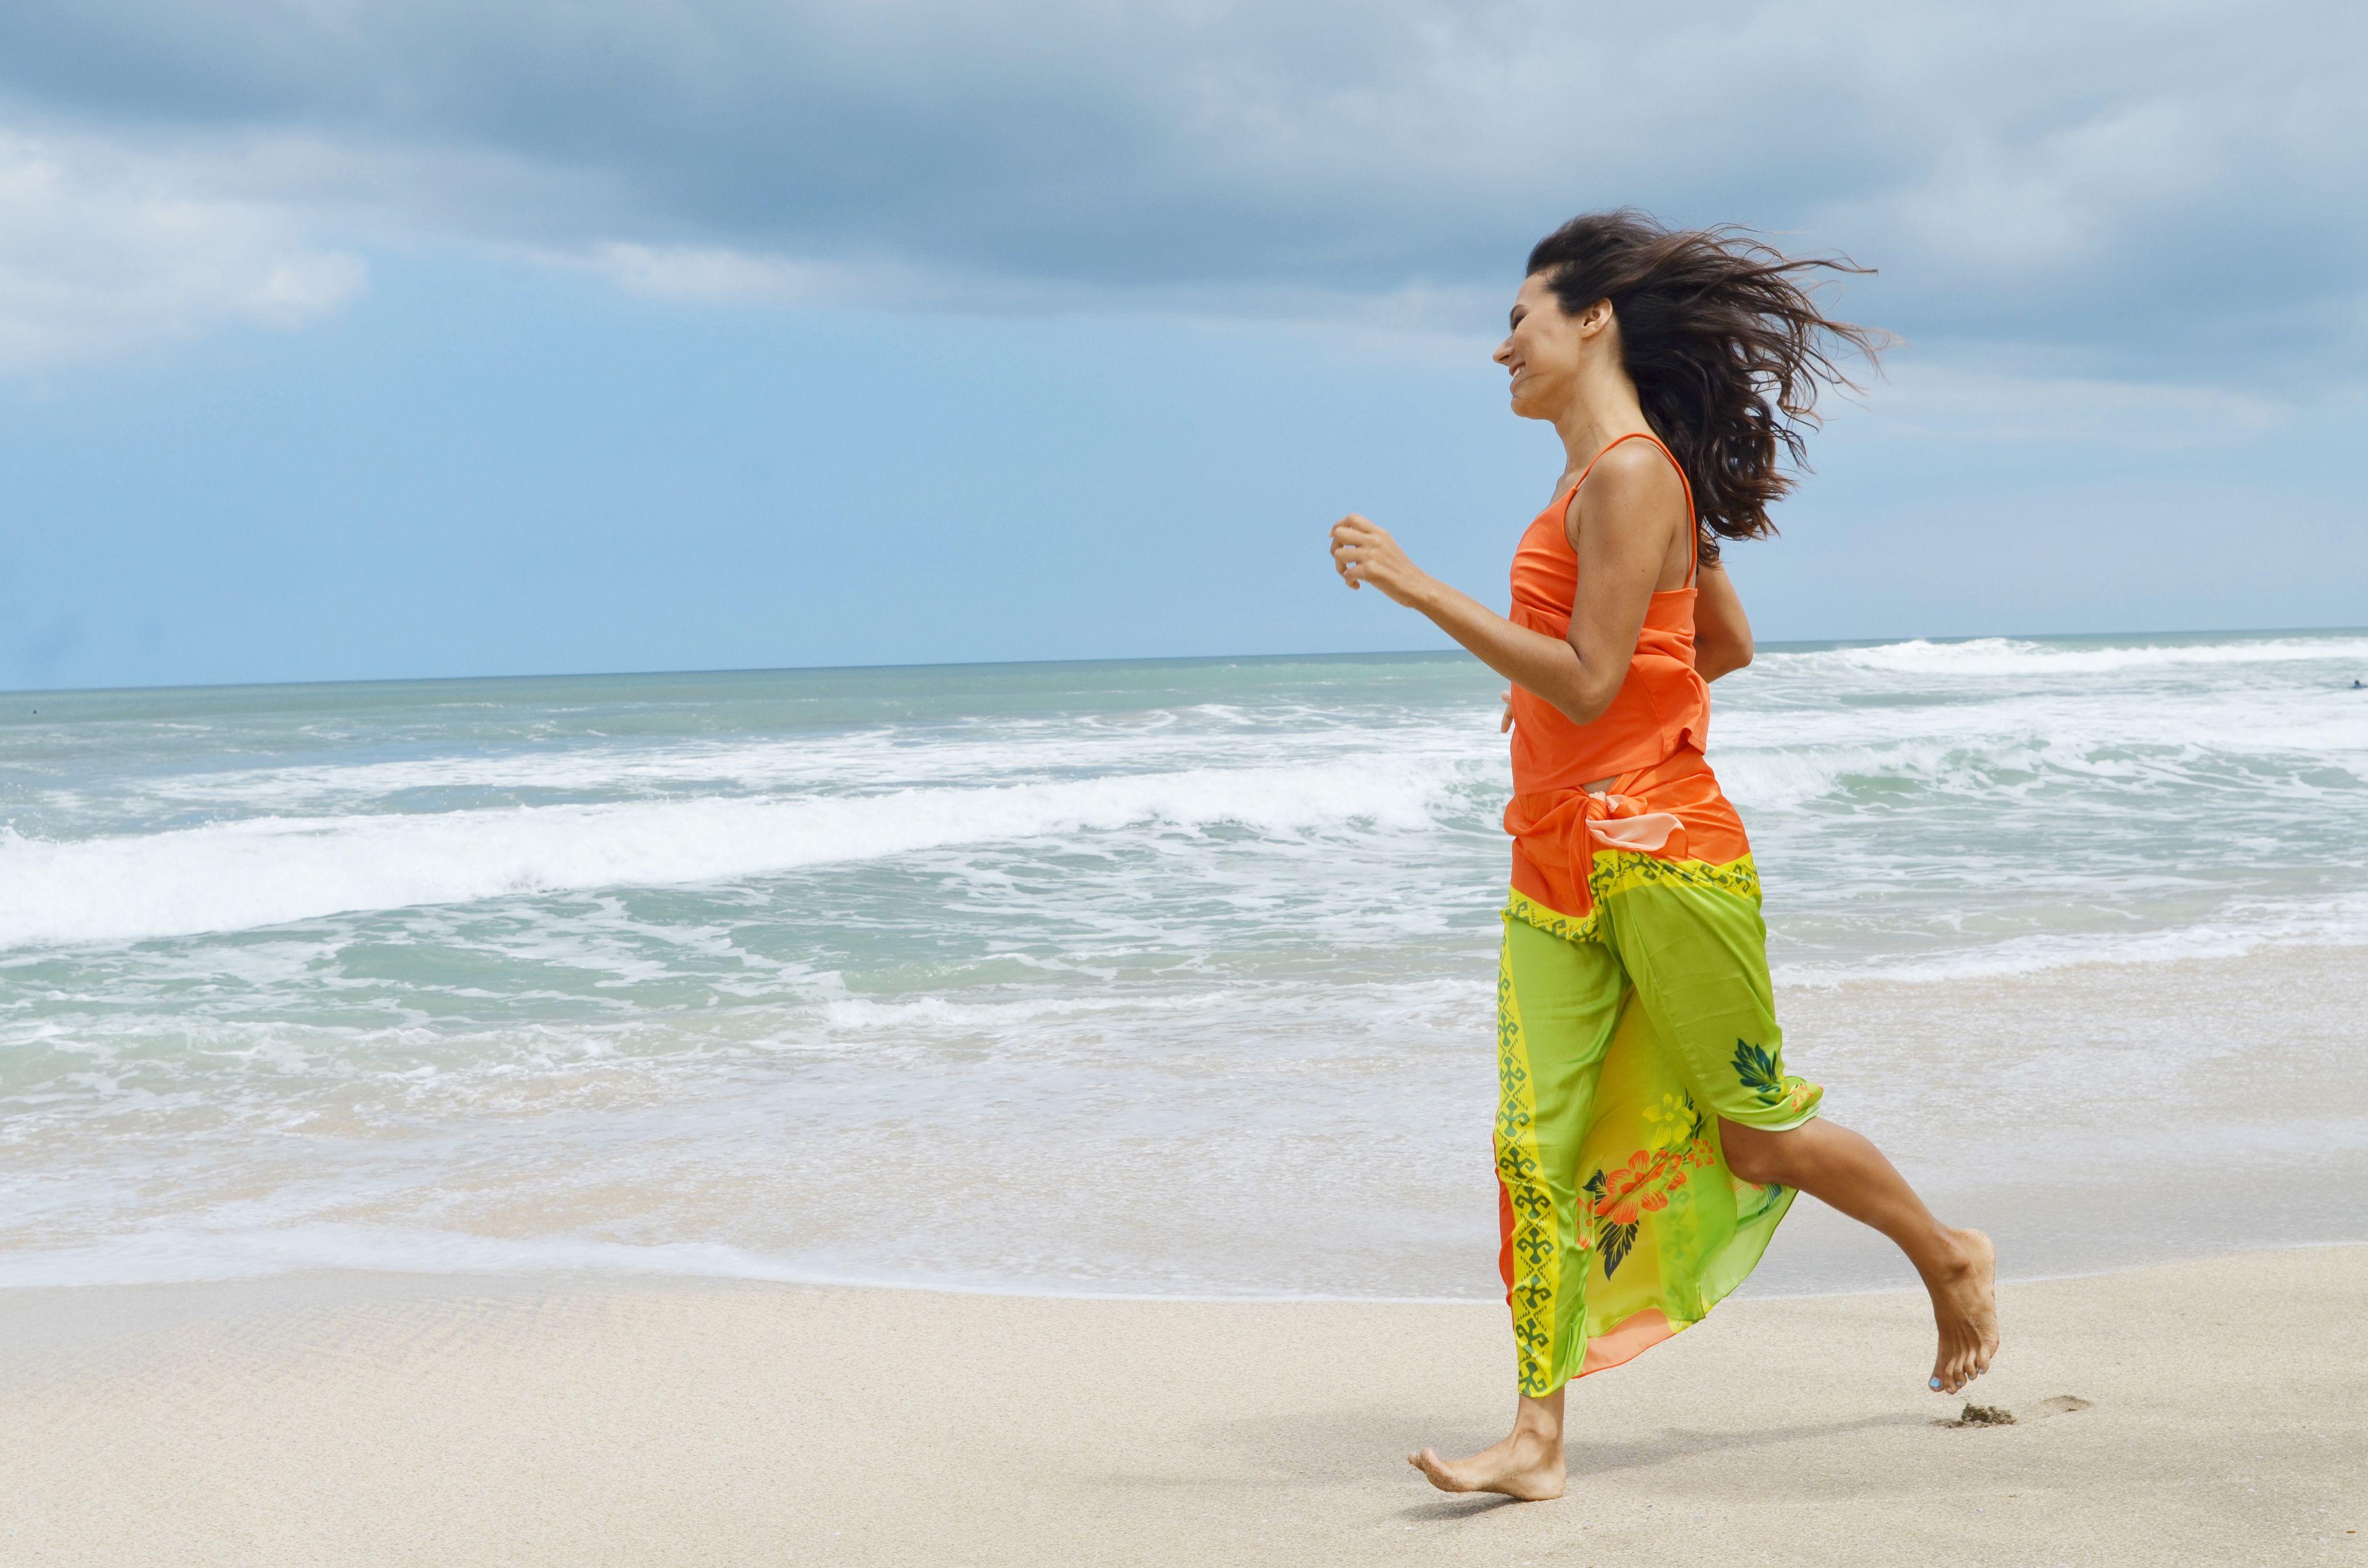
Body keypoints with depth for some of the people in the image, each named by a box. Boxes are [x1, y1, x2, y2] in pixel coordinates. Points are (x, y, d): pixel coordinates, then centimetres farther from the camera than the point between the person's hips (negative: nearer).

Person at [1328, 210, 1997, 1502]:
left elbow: (1590, 682, -21)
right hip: (1558, 860, 9)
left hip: (1659, 853, -9)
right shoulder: (1608, 475, 16)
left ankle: (1949, 1260, 30)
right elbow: (1727, 646, 24)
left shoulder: (1630, 472, -14)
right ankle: (1538, 1439, -2)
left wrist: (1417, 587, -22)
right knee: (1537, 1145, -1)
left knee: (1755, 1132, 5)